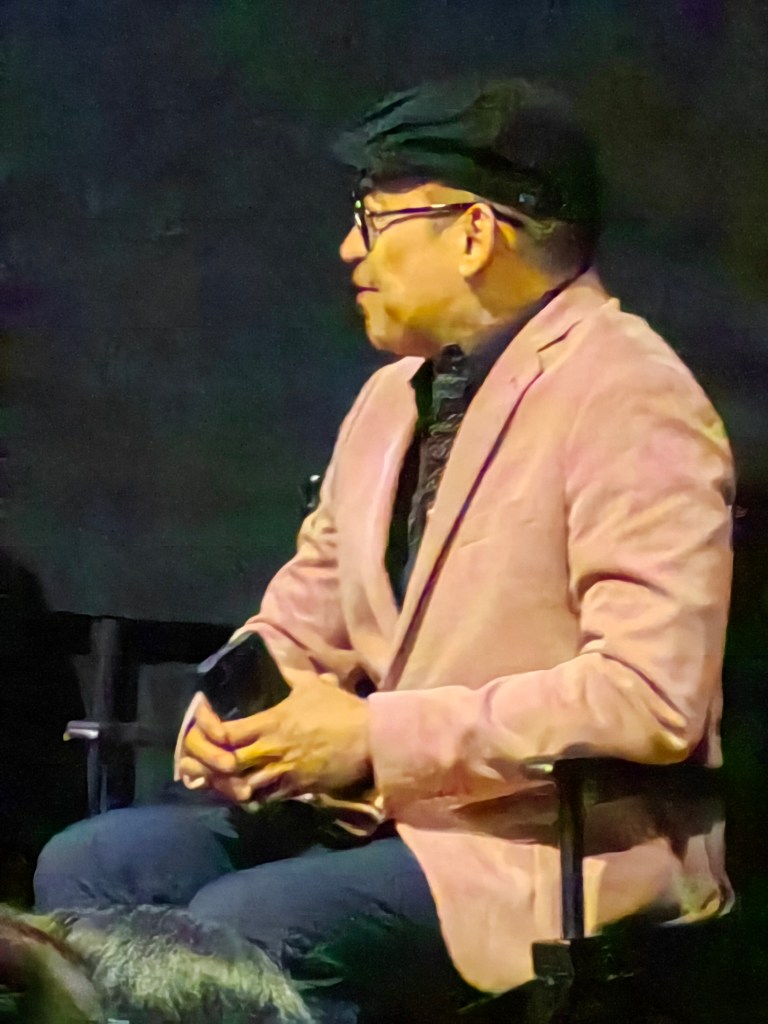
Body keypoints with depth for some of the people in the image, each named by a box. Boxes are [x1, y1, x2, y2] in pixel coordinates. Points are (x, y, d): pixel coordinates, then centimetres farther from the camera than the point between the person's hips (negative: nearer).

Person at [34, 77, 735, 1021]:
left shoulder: (629, 398, -13)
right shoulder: (393, 395, 14)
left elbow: (650, 694, -23)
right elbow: (301, 620, 20)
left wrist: (378, 739, -20)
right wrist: (236, 710, -4)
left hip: (557, 844, -8)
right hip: (385, 810, 8)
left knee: (238, 927, -27)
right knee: (85, 866, -7)